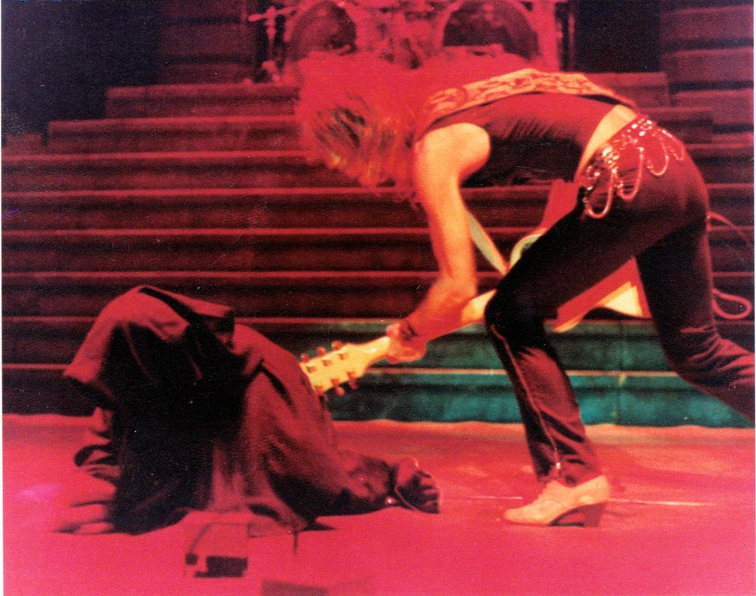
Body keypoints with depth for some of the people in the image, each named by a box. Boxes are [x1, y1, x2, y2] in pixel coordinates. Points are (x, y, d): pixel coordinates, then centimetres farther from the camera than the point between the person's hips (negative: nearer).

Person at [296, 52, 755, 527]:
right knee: (696, 352, 20)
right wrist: (554, 234, 27)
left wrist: (408, 335, 9)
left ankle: (574, 477, 3)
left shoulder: (431, 152, -8)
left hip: (628, 182, -9)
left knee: (512, 316, 3)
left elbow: (459, 288, -10)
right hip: (676, 160, 9)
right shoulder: (449, 91, 17)